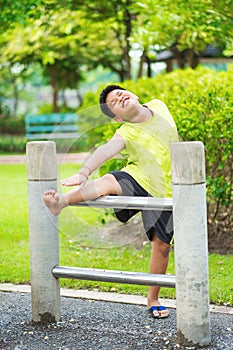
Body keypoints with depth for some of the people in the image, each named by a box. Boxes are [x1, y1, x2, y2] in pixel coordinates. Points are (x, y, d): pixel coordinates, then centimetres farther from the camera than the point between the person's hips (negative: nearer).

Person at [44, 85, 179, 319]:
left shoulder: (159, 106, 0)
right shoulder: (126, 133, -15)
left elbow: (174, 138, 19)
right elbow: (106, 150, -34)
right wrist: (84, 172, -52)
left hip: (163, 191, 3)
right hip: (137, 180, -3)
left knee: (162, 245, 4)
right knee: (108, 181, -35)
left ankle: (153, 300, 20)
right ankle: (61, 201, -56)